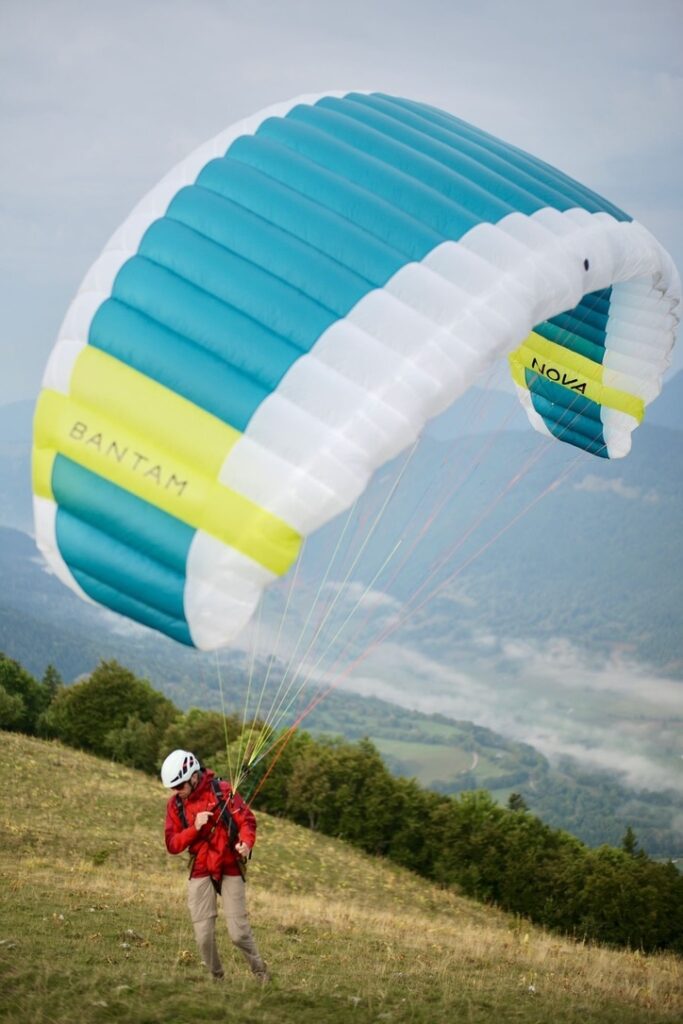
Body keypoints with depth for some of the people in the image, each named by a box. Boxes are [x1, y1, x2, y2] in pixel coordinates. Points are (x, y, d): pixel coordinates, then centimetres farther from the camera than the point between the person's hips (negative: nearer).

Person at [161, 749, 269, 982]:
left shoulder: (222, 791, -8)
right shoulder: (175, 805, 2)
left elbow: (247, 820, -8)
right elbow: (172, 845, -2)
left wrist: (246, 842, -28)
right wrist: (194, 828, -18)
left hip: (230, 870, -3)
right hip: (200, 873, 3)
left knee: (238, 933, -5)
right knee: (204, 937, -2)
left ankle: (260, 972, 18)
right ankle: (217, 978, 19)